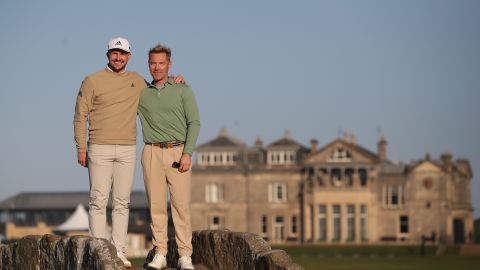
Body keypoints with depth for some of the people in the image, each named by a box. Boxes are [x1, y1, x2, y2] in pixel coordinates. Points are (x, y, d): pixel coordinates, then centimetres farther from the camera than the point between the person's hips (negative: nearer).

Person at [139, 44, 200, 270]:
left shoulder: (183, 90, 3)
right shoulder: (141, 93, 11)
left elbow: (194, 123, -2)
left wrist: (187, 153, -12)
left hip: (178, 152, -2)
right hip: (152, 153, 2)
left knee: (181, 205, -6)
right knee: (156, 205, 0)